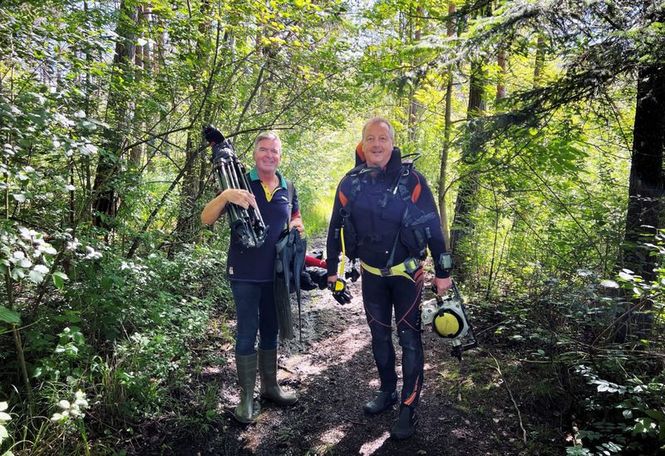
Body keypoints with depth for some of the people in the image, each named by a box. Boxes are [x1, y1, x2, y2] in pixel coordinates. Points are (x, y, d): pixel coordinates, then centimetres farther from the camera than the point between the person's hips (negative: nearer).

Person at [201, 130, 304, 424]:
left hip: (275, 273, 4)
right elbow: (206, 219, -13)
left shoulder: (287, 188, 5)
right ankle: (247, 397, 17)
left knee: (270, 331, 16)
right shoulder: (239, 183, -7)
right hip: (245, 274, -4)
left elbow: (295, 218, 20)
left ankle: (270, 387, 33)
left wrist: (296, 225, -5)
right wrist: (224, 196, -33)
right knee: (247, 333, 2)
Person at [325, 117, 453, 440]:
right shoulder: (350, 183, -5)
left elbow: (432, 227, -10)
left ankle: (408, 409, 16)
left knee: (409, 339, 2)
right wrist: (332, 272, 5)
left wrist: (443, 272, -8)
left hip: (406, 272, -3)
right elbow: (336, 229, 3)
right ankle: (387, 392, 35)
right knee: (379, 336, 16)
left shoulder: (411, 180, -15)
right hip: (372, 274, 4)